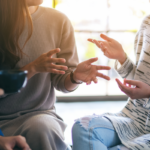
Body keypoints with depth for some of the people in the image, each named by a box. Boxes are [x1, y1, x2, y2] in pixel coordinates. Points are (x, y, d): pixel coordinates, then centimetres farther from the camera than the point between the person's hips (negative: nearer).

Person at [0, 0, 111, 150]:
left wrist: (75, 77, -20)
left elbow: (62, 82, 2)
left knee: (43, 127, -32)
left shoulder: (58, 20, -2)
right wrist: (32, 69, -21)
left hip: (39, 114, 2)